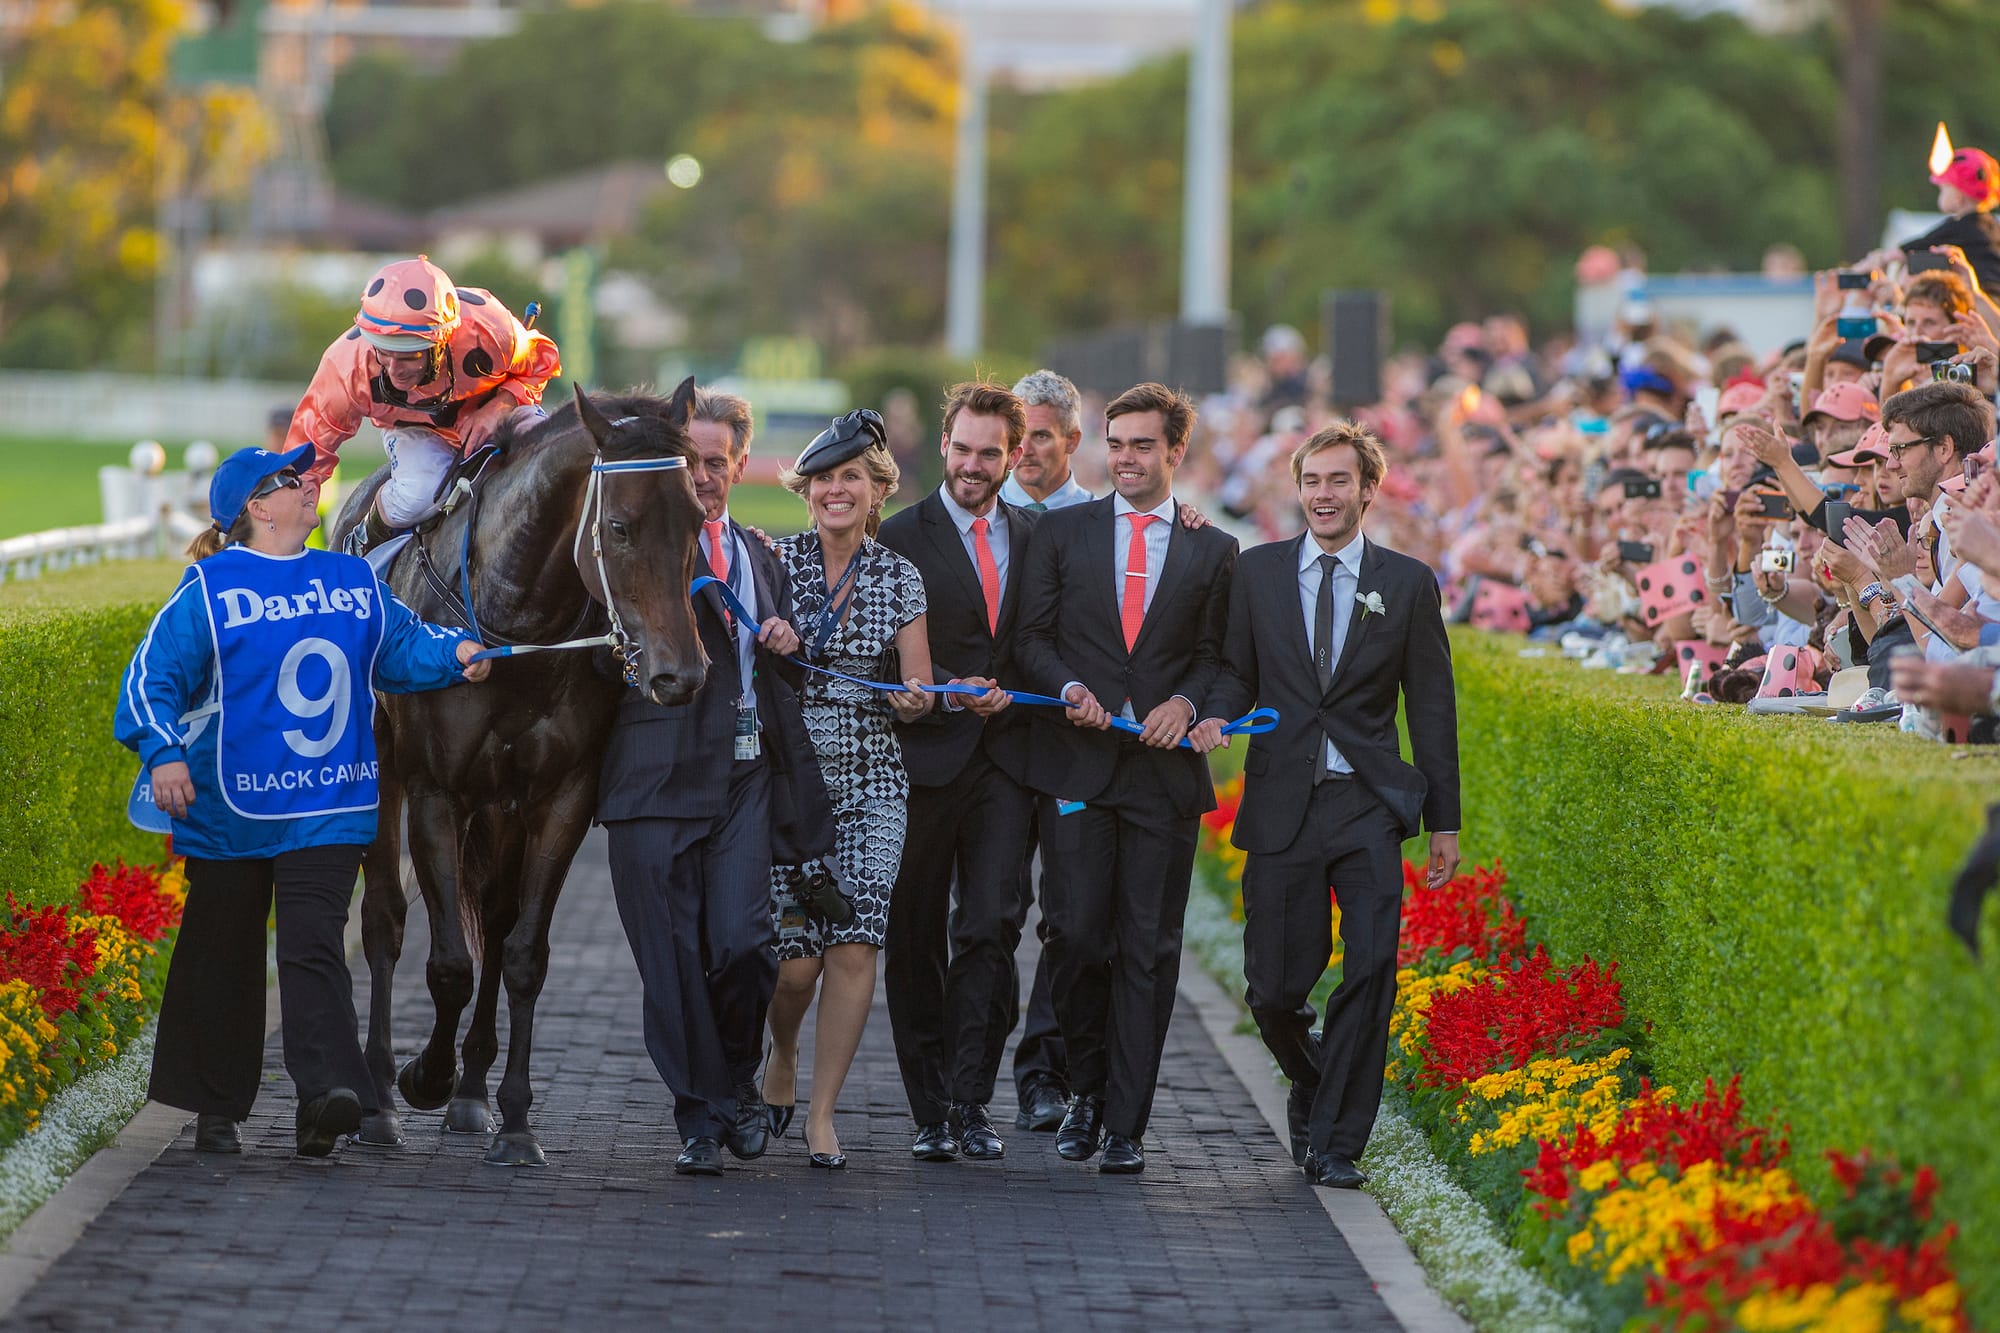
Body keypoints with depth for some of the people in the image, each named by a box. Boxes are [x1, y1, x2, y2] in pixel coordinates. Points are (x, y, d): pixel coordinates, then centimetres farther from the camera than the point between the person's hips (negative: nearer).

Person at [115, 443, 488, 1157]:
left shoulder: (354, 582, 9)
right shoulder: (210, 590, -5)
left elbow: (402, 645, 13)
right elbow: (153, 676, -9)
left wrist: (454, 653, -8)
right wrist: (164, 753, -24)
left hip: (328, 807, 2)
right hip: (230, 807, -2)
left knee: (313, 944, -13)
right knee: (224, 956, 10)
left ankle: (326, 1094, -25)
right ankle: (217, 1106, 23)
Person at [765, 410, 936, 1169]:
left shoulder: (899, 578, 4)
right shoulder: (773, 562, 2)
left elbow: (916, 690, 6)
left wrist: (914, 698, -17)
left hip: (869, 780, 1)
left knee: (854, 945, -10)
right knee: (795, 956, -6)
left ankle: (823, 1113, 1)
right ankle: (782, 1054, 27)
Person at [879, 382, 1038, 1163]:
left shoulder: (1034, 537, 13)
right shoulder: (903, 537, 0)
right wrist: (954, 692, -17)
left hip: (1005, 760, 2)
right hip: (925, 755, -2)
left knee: (992, 925, -10)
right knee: (915, 938, 3)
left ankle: (969, 1102, -6)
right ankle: (931, 1112, 12)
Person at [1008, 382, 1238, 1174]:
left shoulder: (1213, 552, 10)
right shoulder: (1061, 534, 10)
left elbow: (1218, 657, 11)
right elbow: (1032, 637, 8)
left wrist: (1187, 702, -9)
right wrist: (1069, 688, -10)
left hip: (1165, 769, 0)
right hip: (1075, 764, 0)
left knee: (1148, 950, 0)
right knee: (1077, 934, -7)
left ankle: (1126, 1125, 4)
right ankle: (1088, 1090, 16)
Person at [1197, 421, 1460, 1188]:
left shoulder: (1407, 584, 7)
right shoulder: (1256, 572, 9)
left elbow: (1431, 705, 8)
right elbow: (1236, 670, 13)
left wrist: (1443, 823, 6)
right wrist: (1215, 717, -12)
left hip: (1368, 808, -1)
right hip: (1282, 806, 1)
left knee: (1371, 967, -13)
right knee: (1274, 987, 0)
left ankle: (1333, 1144, -3)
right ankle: (1314, 1087, 32)